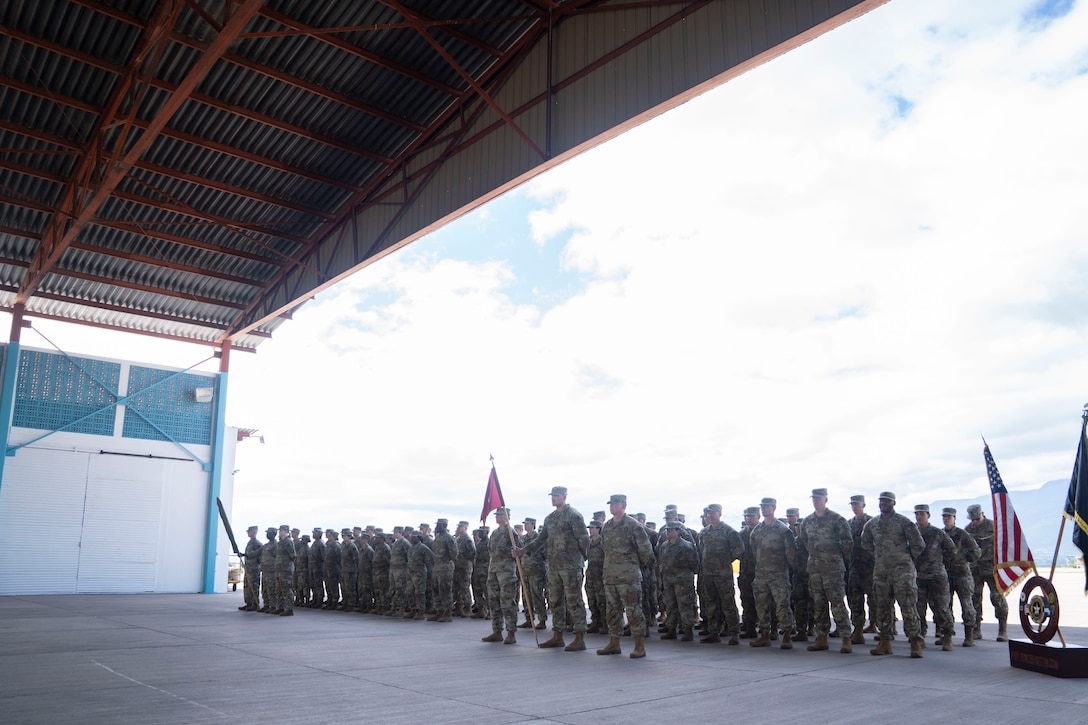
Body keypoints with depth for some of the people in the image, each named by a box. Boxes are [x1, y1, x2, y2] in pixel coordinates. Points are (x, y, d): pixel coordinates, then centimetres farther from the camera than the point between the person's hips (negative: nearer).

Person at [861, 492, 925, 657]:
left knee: (908, 607, -7)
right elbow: (865, 542, 25)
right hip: (880, 572, 5)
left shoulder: (904, 522, -6)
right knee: (881, 608, 8)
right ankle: (885, 642, 17)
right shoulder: (872, 523, 9)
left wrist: (907, 558, 4)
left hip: (902, 571, -5)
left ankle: (915, 643, -2)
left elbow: (919, 544, -2)